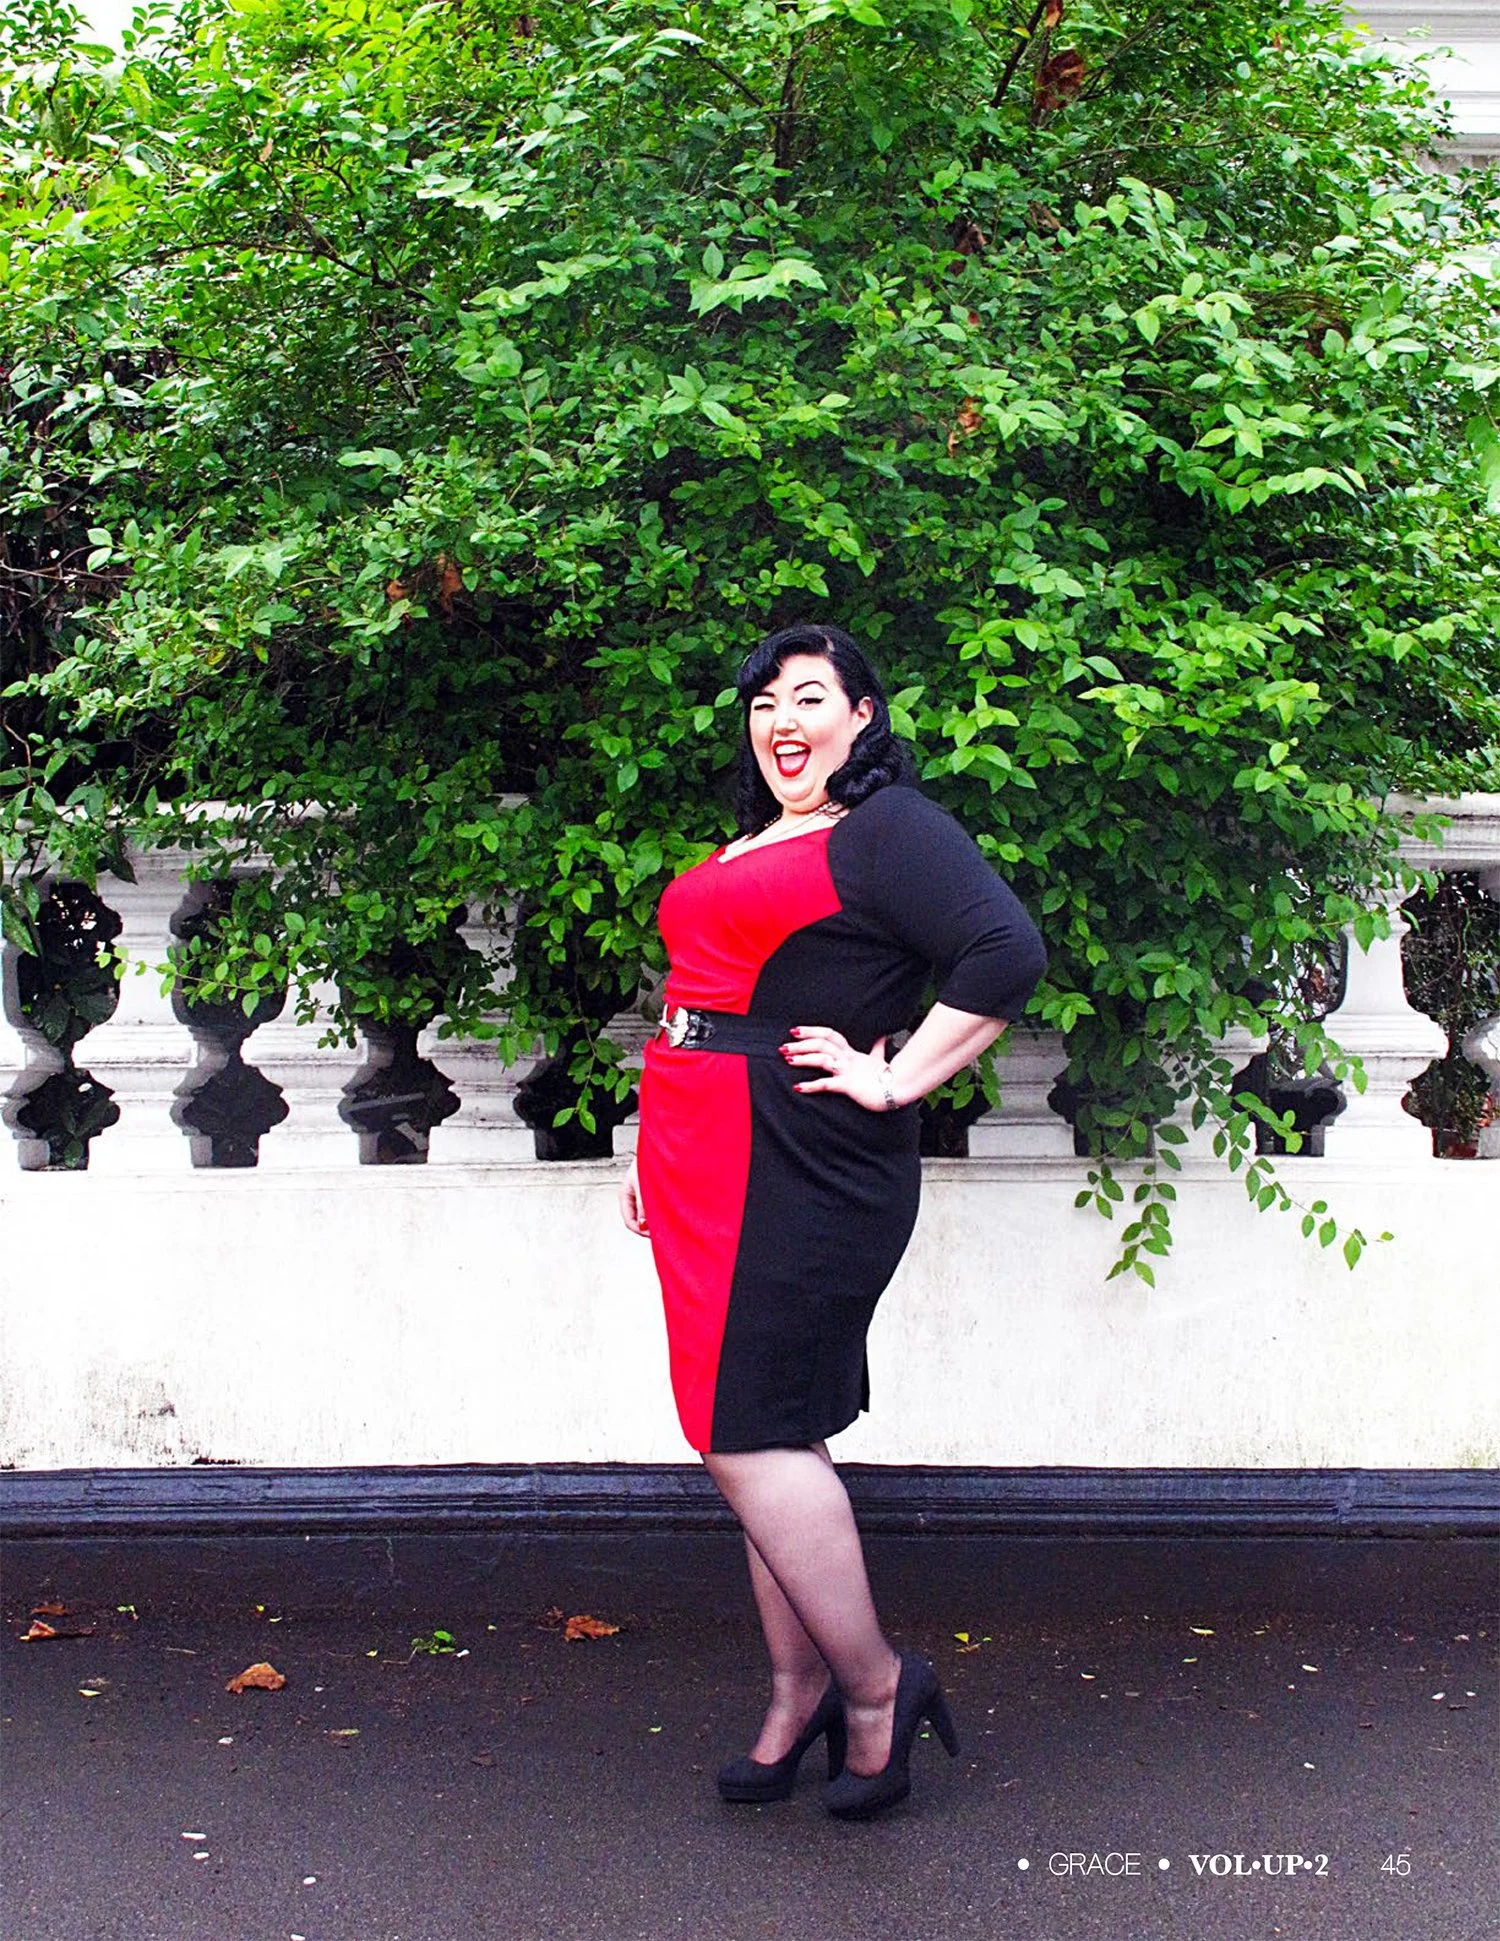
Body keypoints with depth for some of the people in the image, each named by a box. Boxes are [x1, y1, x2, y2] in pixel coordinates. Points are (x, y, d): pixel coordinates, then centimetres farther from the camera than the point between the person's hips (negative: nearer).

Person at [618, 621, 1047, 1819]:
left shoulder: (887, 829, -8)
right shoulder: (750, 845, 20)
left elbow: (1007, 954, -21)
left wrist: (894, 1082, -17)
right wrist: (659, 1154, 23)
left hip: (796, 1172, -9)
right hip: (712, 1172, 9)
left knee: (751, 1433, -8)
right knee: (767, 1437, 12)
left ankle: (875, 1685, 7)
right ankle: (802, 1696, 22)